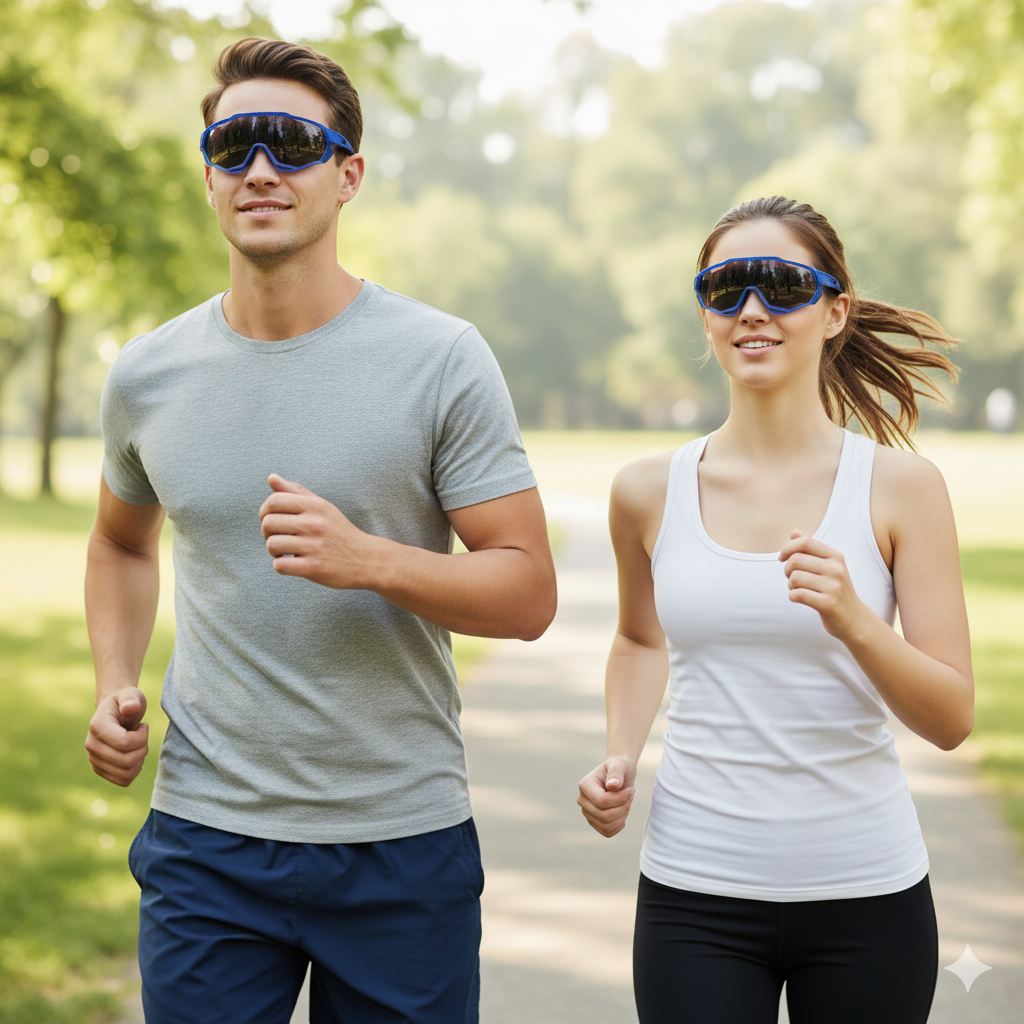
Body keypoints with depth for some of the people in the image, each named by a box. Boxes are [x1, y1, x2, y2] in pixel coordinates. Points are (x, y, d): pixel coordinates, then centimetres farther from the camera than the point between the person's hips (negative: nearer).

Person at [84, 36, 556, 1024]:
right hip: (206, 839, 2)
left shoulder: (441, 360, -7)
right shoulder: (147, 376, 3)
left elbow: (527, 592, -7)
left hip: (403, 840, -2)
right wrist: (115, 684, 5)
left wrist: (369, 560, -24)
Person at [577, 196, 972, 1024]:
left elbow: (952, 719, -7)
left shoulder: (901, 486, -5)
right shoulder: (649, 492, 0)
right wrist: (620, 757, 4)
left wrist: (852, 621, -23)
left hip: (866, 893, 0)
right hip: (697, 893, 1)